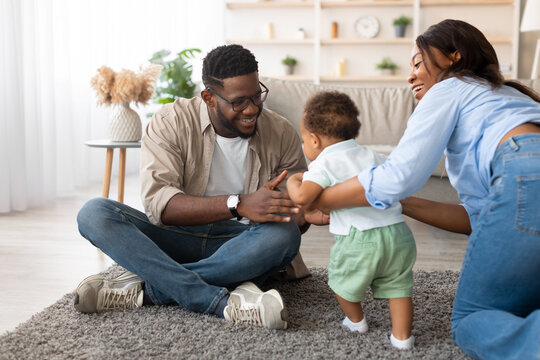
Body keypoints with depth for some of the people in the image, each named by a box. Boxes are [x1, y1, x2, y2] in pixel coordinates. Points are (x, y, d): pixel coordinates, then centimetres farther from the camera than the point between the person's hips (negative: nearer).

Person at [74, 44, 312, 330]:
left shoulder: (281, 133, -1)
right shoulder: (170, 122, -8)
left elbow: (298, 215, 2)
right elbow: (157, 202, -22)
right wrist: (239, 205, -33)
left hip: (242, 245, 1)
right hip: (175, 239, 0)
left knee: (283, 235, -33)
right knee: (94, 213, -23)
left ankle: (143, 288, -28)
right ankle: (225, 302, -37)